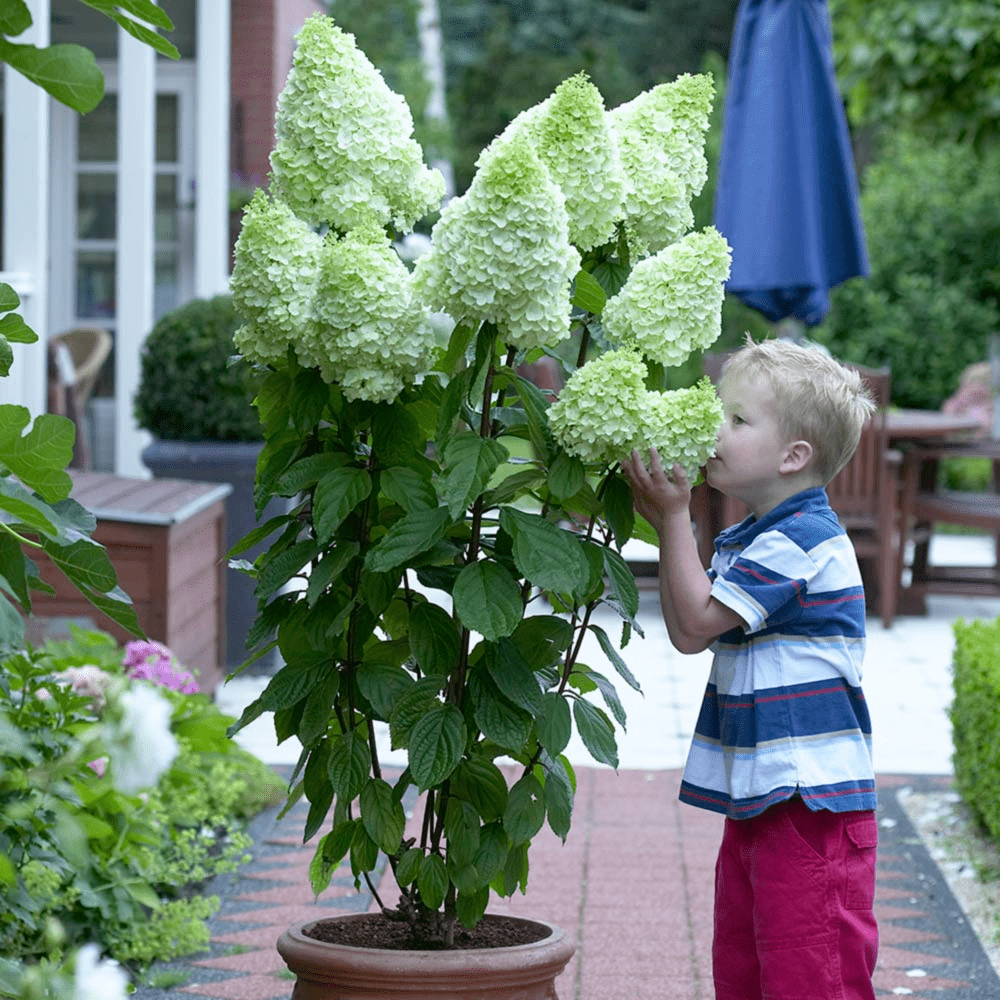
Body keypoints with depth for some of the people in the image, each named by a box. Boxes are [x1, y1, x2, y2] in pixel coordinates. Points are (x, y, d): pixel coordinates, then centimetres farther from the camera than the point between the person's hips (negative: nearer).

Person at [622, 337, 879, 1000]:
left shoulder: (801, 542, -16)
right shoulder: (745, 541, 15)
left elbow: (699, 620, -14)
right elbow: (687, 634, 14)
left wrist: (674, 519, -7)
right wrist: (671, 521, 9)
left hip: (811, 803, -10)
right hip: (758, 798, 10)